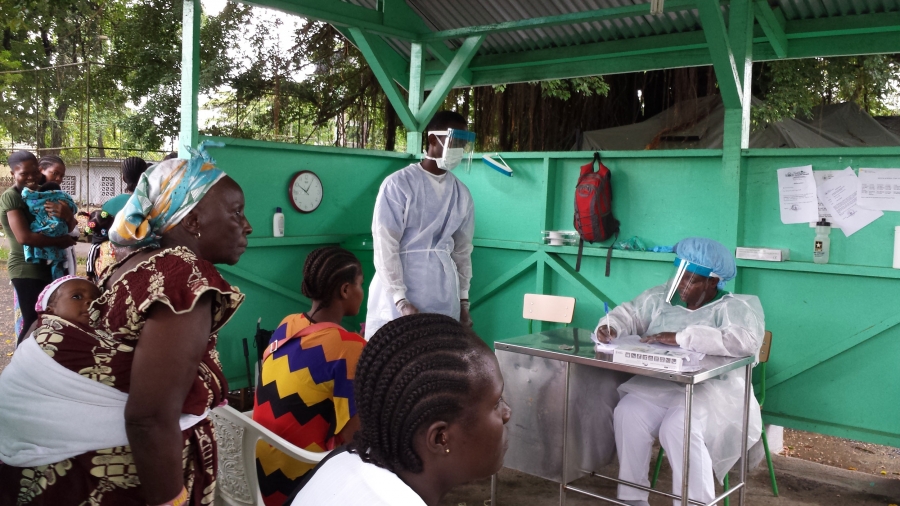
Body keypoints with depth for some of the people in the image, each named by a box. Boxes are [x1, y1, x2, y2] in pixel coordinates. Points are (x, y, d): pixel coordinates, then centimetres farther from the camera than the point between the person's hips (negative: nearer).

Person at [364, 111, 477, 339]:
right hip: (399, 292, -4)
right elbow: (385, 246, -9)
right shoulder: (399, 184, -6)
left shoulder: (462, 193, 10)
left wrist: (463, 300, 12)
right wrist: (401, 300, -14)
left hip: (444, 299, 4)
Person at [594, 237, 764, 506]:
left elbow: (744, 341, -26)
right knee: (628, 413, -22)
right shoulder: (661, 298, 12)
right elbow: (630, 314, 18)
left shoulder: (735, 308, -7)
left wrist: (680, 337, -26)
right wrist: (610, 327, -7)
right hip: (658, 385, 5)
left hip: (713, 391, -5)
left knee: (679, 426, -33)